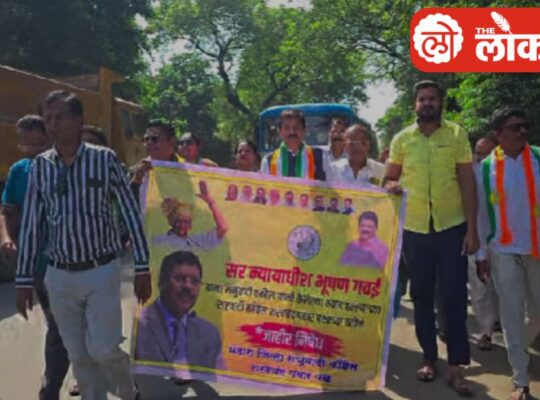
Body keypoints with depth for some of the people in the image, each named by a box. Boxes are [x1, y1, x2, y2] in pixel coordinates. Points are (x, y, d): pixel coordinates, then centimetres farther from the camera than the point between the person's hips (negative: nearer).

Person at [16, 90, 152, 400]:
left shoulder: (105, 159, -6)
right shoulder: (40, 166, 3)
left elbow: (132, 213, -4)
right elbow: (31, 225, 6)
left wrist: (142, 268, -6)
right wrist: (24, 280, 6)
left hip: (101, 272, -3)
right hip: (59, 276, 3)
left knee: (103, 349, -2)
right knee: (79, 356, 10)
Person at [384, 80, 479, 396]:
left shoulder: (457, 134, -1)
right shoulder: (402, 139, 3)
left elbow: (468, 182, -2)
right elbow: (389, 178, 10)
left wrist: (472, 228, -7)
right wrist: (392, 186, -15)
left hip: (452, 227, -2)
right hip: (415, 229, 2)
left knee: (455, 297, 0)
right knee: (422, 296, 11)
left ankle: (456, 366, 12)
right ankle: (429, 358, 26)